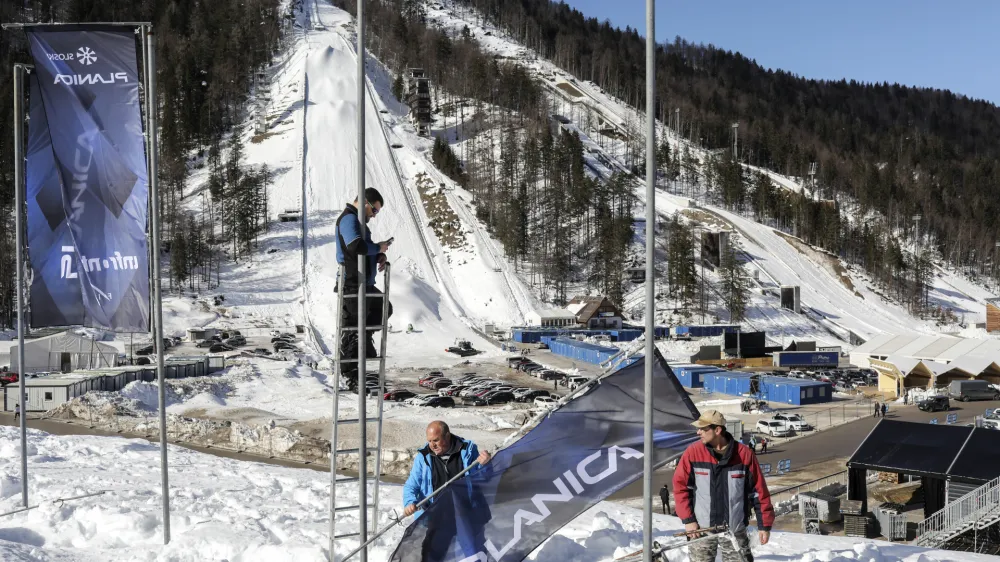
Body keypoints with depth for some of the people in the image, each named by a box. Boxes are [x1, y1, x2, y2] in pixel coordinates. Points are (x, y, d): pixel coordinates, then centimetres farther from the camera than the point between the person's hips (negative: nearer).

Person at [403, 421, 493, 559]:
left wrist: (484, 465, -19)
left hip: (468, 514, -1)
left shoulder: (467, 450, -3)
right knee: (431, 555, 2)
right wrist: (410, 503, -18)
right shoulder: (423, 457, -1)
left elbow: (485, 479, 3)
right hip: (439, 517, 1)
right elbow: (411, 486, 2)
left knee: (475, 554, 6)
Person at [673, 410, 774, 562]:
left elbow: (759, 491, -2)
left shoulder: (744, 454, -9)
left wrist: (764, 525, -2)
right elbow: (680, 486, 0)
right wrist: (687, 519, -6)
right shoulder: (693, 453, -7)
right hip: (702, 529, 1)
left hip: (735, 530, -1)